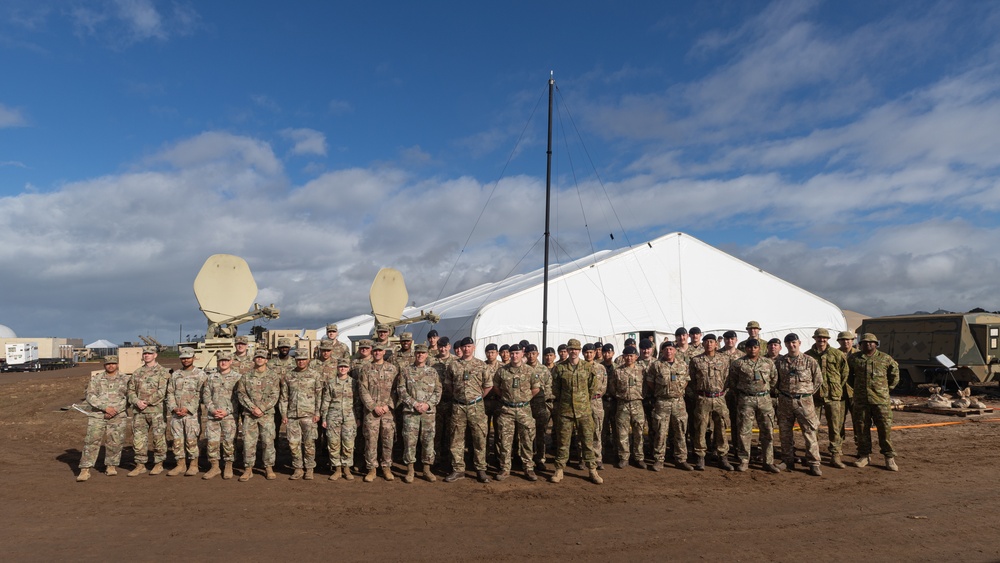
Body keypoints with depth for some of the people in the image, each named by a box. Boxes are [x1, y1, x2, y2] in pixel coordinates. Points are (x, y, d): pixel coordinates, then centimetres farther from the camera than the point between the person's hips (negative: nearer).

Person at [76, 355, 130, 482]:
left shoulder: (125, 379, 6)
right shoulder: (96, 379, 7)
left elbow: (129, 398, 2)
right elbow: (90, 396, -3)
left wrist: (115, 411, -10)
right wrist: (106, 407, -15)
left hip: (117, 417, 0)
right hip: (97, 415, 0)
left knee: (114, 442, 2)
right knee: (91, 441, -6)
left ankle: (111, 466, 18)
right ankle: (85, 470, -2)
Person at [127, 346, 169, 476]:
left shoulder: (162, 372, -2)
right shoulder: (137, 372, 15)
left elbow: (162, 392, -10)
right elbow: (131, 390, 12)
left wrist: (147, 402, -15)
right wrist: (137, 402, -6)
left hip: (156, 410, -5)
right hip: (139, 411, 5)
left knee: (158, 437, 0)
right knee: (138, 438, 6)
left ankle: (159, 464, 11)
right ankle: (140, 465, 16)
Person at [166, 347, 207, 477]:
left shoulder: (200, 374, 0)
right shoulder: (175, 374, 14)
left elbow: (200, 395, -7)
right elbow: (170, 393, 11)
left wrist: (188, 408, -14)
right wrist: (174, 408, -4)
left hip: (192, 413, -5)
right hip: (176, 413, 5)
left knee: (192, 440, -3)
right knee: (177, 440, 7)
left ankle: (193, 465, 6)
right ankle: (180, 465, 17)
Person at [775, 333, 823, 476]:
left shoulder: (809, 361, -2)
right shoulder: (780, 362, 5)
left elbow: (818, 380, 4)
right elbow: (776, 380, 14)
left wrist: (808, 393, 3)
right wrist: (782, 393, 7)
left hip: (804, 401, -3)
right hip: (784, 401, 3)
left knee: (810, 433, -3)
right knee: (785, 433, 9)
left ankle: (814, 464, 4)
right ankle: (788, 461, 21)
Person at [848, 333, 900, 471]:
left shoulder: (885, 359, 3)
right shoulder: (854, 358, 7)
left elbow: (894, 375, 15)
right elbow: (849, 374, 22)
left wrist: (887, 388, 11)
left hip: (881, 400, -2)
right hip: (860, 400, 2)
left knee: (885, 428, -1)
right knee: (861, 428, 6)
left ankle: (889, 458, 9)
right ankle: (865, 455, 17)